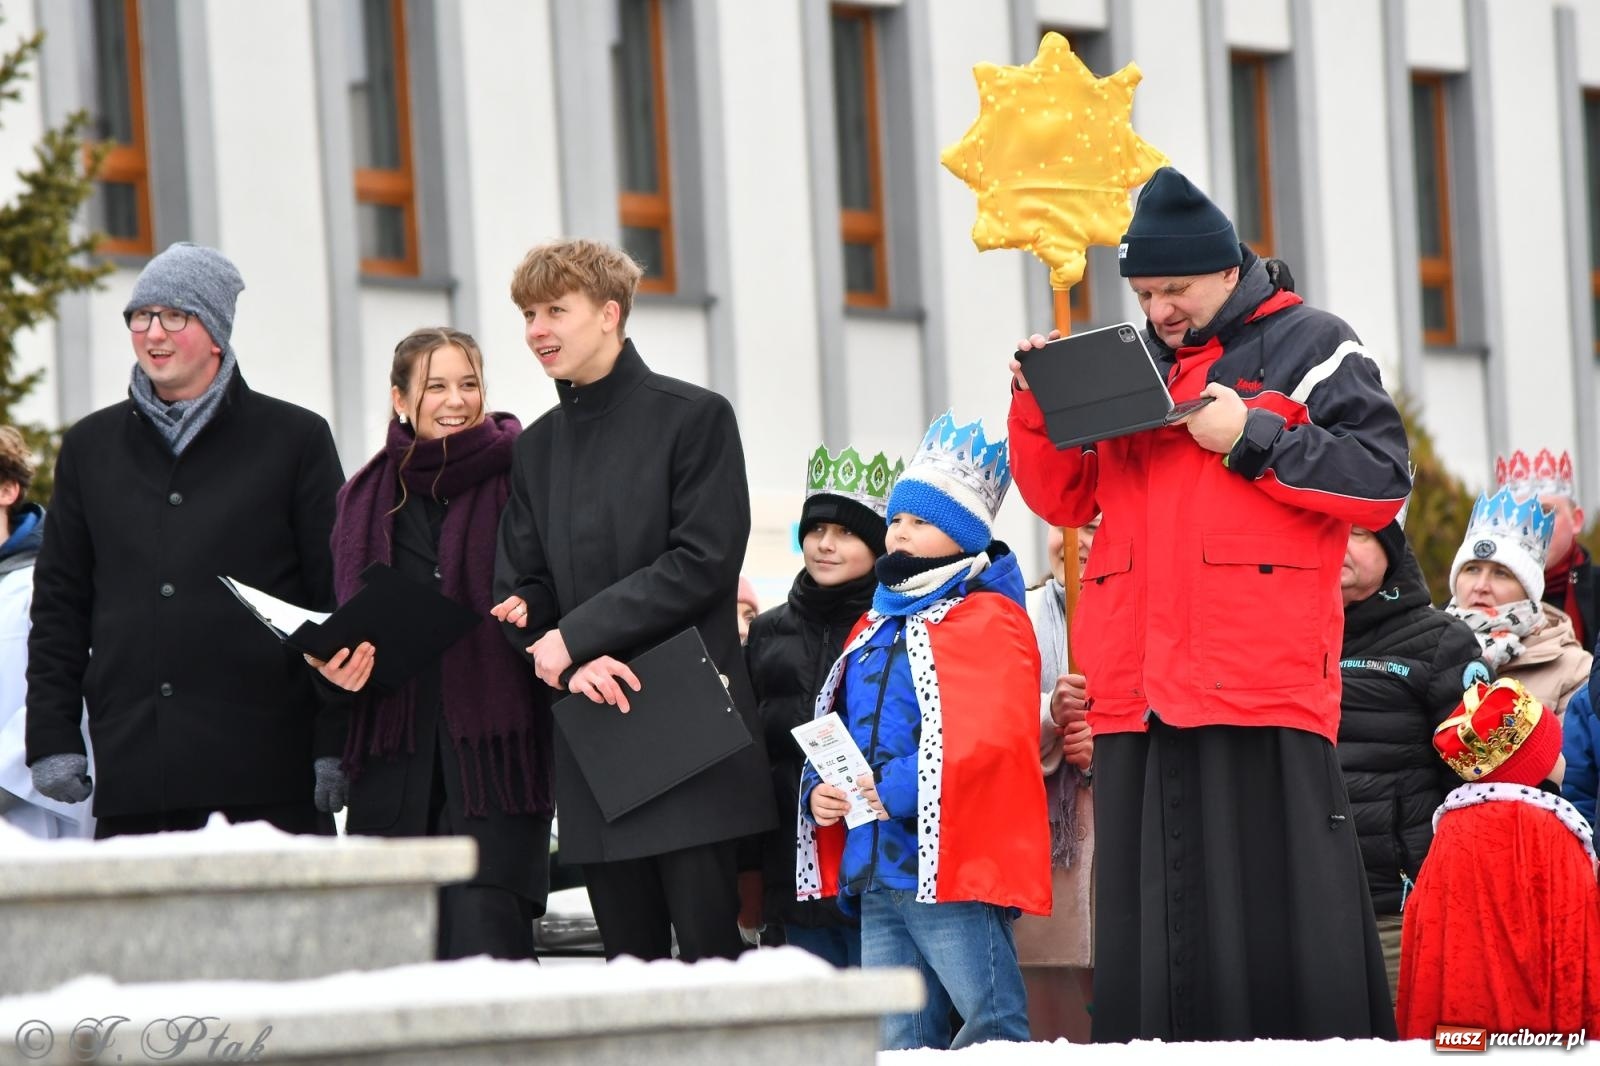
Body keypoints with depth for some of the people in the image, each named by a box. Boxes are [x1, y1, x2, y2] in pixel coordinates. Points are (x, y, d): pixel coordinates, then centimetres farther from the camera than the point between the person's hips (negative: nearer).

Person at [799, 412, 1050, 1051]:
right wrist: (818, 790, 2)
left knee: (991, 1026, -10)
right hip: (874, 872, 9)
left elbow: (990, 735, -19)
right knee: (899, 1042, 10)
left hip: (951, 864, -9)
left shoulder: (988, 622, -5)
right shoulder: (874, 632, 23)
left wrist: (902, 789, -24)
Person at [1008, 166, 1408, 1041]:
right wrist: (1041, 403, 4)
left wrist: (1253, 438, -10)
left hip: (1263, 682, -5)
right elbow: (1065, 498, 21)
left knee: (1279, 919, -6)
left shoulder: (1307, 348, 5)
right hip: (1139, 695, 5)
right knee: (1152, 925, 4)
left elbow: (1382, 483, -3)